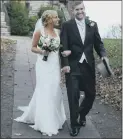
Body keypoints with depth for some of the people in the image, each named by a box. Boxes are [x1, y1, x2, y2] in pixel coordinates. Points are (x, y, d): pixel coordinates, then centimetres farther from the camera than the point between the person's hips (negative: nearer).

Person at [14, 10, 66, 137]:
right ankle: (46, 125, 9)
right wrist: (42, 51, -20)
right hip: (44, 65, -6)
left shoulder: (57, 32, 9)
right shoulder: (39, 31, -7)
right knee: (45, 92, -2)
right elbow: (33, 48, -1)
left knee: (54, 91, 9)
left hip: (55, 65, 6)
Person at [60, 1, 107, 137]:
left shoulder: (92, 24, 6)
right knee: (73, 96, 0)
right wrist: (65, 64, -17)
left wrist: (103, 55, -11)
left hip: (88, 65, 3)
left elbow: (98, 43, 7)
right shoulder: (67, 25, -3)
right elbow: (64, 47, -8)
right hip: (73, 66, -3)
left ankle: (82, 114, 41)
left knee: (91, 94, 12)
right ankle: (74, 124, 16)